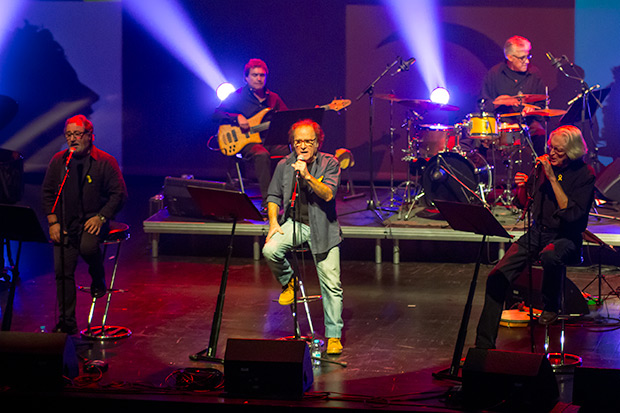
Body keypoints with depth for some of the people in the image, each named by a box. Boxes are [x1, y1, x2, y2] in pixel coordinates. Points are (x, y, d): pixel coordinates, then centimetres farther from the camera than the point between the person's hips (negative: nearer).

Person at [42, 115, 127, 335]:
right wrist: (53, 221, 1)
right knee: (62, 271, -5)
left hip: (93, 220, -3)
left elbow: (119, 193, -3)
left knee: (88, 246, -35)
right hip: (65, 223, 3)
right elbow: (48, 193, 13)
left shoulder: (105, 162, -3)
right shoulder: (58, 161, 8)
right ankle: (67, 323, 5)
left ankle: (98, 279, 1)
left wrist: (101, 217, -15)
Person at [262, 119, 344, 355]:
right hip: (293, 223, 2)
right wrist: (273, 223, -3)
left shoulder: (329, 164, -3)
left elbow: (328, 194, -16)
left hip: (321, 227, -2)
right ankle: (287, 281, 4)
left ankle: (334, 336, 4)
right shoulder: (284, 165, 7)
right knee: (269, 251, -29)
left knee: (331, 283, -7)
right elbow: (274, 196, 12)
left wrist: (307, 176, -28)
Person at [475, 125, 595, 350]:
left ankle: (550, 307, -11)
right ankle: (484, 344, -10)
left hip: (565, 237, -5)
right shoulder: (543, 164, 3)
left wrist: (552, 178, -23)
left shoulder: (584, 174, -11)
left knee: (549, 255, -41)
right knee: (497, 277, -15)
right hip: (537, 232, 5)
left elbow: (572, 214, -23)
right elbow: (525, 204, 14)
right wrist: (522, 187, -9)